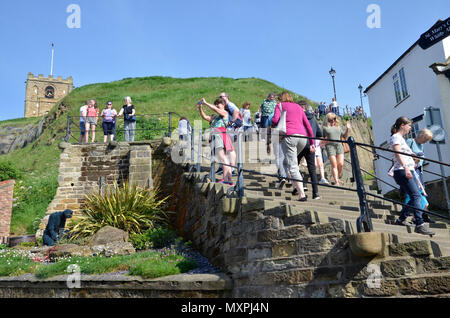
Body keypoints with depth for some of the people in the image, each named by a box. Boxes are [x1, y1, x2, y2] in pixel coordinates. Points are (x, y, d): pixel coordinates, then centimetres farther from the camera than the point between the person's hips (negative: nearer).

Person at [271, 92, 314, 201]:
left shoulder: (280, 105, 13)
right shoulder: (298, 107, 26)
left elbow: (275, 120, -5)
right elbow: (308, 125, 22)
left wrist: (271, 120, 19)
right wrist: (312, 142, 25)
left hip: (289, 136, -5)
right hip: (303, 137, 5)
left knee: (293, 166, -5)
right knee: (288, 160, 23)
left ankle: (302, 194, -11)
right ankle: (296, 186, 11)